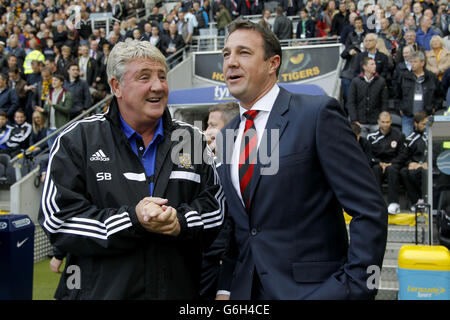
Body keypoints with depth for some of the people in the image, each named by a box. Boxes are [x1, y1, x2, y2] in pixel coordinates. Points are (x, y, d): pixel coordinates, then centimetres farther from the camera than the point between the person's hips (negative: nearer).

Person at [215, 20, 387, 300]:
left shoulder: (318, 113, -11)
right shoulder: (226, 137, 9)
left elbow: (370, 211, -14)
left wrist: (354, 288, -17)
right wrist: (225, 287, 5)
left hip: (314, 288, -5)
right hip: (245, 289, 6)